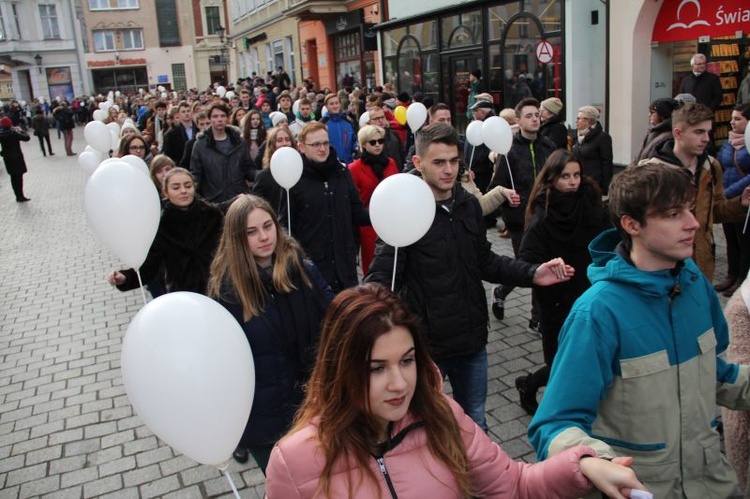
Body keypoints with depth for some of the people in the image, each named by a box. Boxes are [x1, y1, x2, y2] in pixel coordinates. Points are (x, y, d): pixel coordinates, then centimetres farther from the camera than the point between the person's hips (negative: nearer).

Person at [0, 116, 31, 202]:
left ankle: (19, 196, 19)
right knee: (19, 176, 1)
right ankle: (20, 196, 4)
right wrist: (20, 131, -4)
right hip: (17, 157, -6)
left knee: (13, 177, 13)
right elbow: (27, 138, -17)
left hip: (7, 158, 6)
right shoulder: (13, 133, -18)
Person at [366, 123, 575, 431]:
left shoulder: (469, 205, 2)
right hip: (426, 340, -5)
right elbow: (382, 275, -20)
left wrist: (532, 274, 0)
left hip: (471, 338, 5)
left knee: (475, 422, 23)